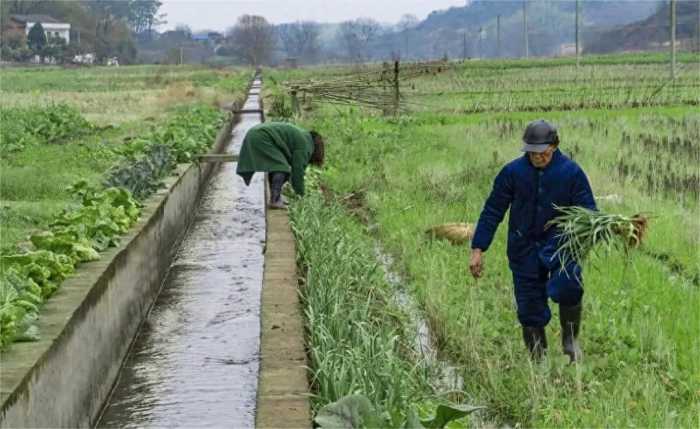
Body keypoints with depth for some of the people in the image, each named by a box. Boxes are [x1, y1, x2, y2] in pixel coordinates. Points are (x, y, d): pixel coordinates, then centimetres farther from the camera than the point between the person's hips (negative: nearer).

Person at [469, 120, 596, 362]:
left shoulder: (571, 172, -6)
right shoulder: (513, 172, -4)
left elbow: (588, 211, -2)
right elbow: (492, 212, 1)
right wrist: (477, 250, -3)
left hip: (560, 245, -2)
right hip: (524, 249, 2)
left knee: (567, 286, -29)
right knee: (530, 310, 5)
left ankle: (570, 338, -4)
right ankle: (537, 360, 23)